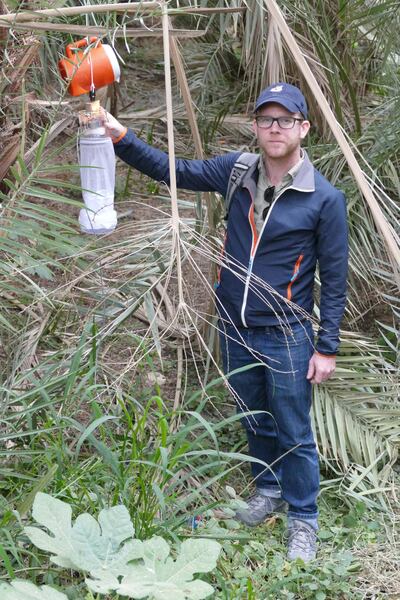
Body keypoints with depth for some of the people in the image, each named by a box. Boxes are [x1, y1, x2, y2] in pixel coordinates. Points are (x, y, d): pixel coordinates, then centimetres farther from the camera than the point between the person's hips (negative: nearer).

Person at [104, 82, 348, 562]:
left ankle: (303, 522, 23)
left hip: (286, 337, -4)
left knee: (294, 435, 6)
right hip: (234, 330, 5)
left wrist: (327, 347, -8)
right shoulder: (236, 172, -1)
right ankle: (269, 490, 44)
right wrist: (121, 138, -11)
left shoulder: (324, 198, -12)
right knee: (254, 422, 21)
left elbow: (334, 279, -8)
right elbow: (173, 171, 3)